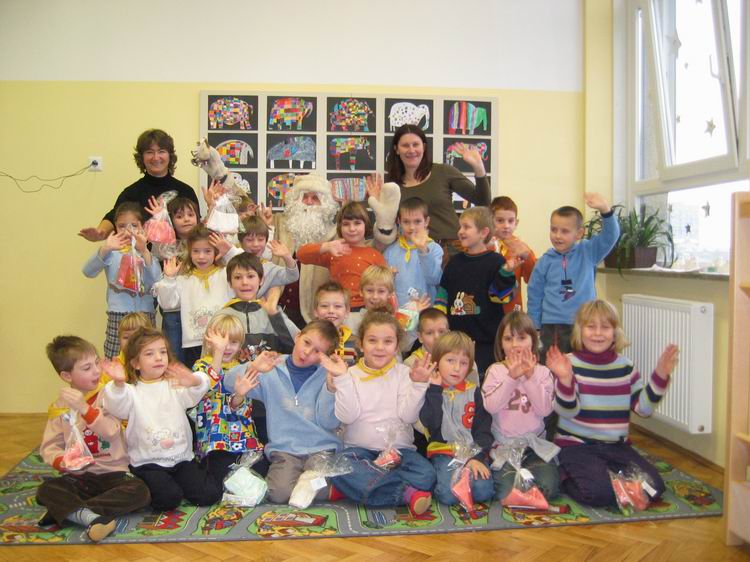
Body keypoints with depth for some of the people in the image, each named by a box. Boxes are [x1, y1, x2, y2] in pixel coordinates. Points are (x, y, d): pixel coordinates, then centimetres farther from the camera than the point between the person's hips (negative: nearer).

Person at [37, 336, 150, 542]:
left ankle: (67, 510, -24)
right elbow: (49, 447, 1)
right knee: (46, 490, -24)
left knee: (140, 491, -28)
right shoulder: (59, 407, 3)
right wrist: (62, 461, -21)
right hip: (78, 476, 2)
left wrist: (84, 408, -28)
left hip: (113, 472, -2)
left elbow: (111, 431, -19)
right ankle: (90, 516, -37)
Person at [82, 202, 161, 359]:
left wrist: (144, 251, -20)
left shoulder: (147, 252, 8)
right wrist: (105, 249, -28)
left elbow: (157, 281, -8)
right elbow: (88, 271, -11)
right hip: (118, 316, -1)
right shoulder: (111, 253, 5)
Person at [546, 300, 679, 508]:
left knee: (653, 487, -11)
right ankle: (566, 477, 5)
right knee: (600, 492, -26)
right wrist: (565, 379, -36)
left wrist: (660, 376, -9)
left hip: (616, 446, 5)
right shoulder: (569, 364, -9)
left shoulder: (625, 366, 5)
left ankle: (609, 475, 13)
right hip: (576, 446, -5)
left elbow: (643, 408, 2)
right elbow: (567, 411, -18)